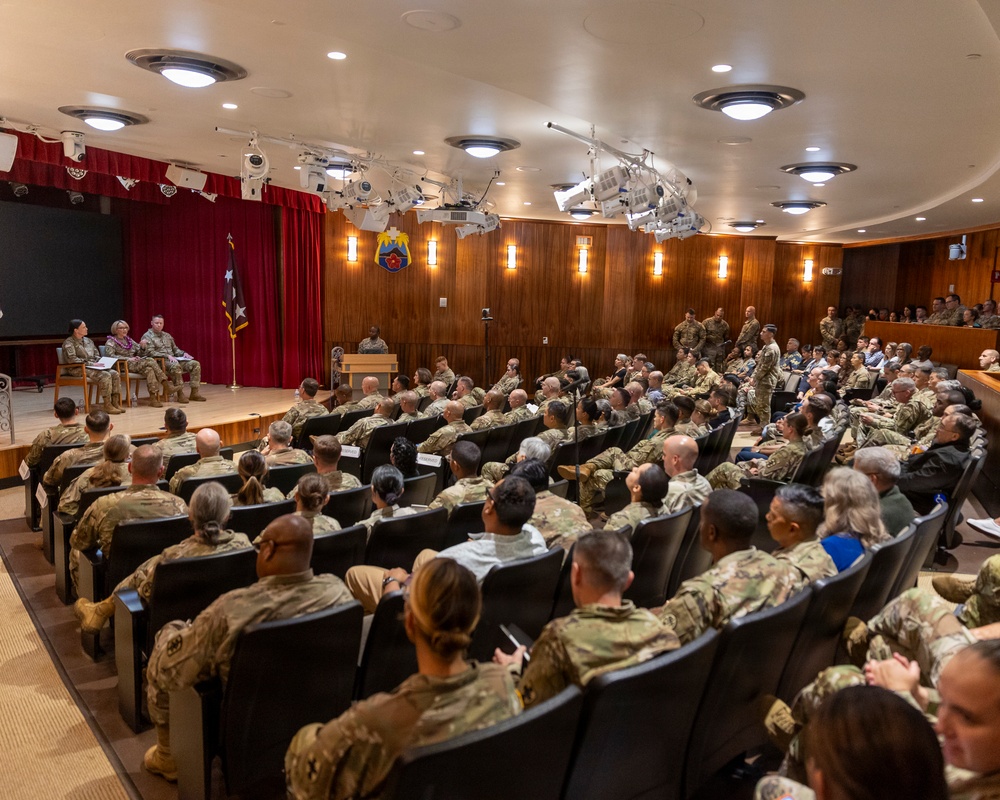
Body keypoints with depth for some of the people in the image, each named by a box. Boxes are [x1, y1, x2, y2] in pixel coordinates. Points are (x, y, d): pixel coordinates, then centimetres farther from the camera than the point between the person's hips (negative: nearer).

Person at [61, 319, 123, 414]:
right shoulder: (69, 343, -3)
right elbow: (71, 359, -16)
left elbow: (97, 355, 25)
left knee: (114, 373, -18)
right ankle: (107, 405, -28)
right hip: (79, 369, -7)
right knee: (105, 375, -31)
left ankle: (115, 402, -20)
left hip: (93, 366, 7)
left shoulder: (88, 341, 20)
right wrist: (90, 363, -20)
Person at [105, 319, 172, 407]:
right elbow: (110, 356, -13)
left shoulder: (129, 340, 24)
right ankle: (166, 384, -31)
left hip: (135, 364, 6)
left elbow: (140, 353, 22)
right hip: (122, 367, -6)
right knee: (150, 361, -28)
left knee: (149, 369, -30)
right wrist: (128, 359, -20)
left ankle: (153, 397, -39)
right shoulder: (111, 342, 5)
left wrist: (143, 347, -2)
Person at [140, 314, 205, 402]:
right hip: (160, 362, -7)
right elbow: (150, 352, -12)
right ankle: (180, 394, -35)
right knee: (175, 365, -40)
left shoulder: (167, 335, 23)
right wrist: (167, 356, -22)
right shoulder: (147, 336, 0)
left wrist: (183, 353, 3)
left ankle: (195, 392, -17)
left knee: (195, 364, -13)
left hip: (174, 360, 7)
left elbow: (175, 349, 26)